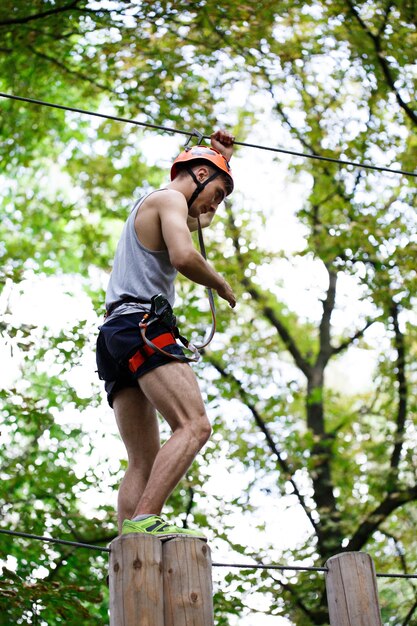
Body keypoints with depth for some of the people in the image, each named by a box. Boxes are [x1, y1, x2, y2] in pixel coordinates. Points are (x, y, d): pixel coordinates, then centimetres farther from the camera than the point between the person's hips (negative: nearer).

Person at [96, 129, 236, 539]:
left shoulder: (151, 207, 35)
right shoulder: (169, 198, 5)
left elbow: (202, 218, 55)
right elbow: (183, 256, -15)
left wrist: (222, 156, 51)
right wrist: (221, 285, 3)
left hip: (115, 335, 10)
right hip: (141, 325, -10)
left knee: (145, 462, -1)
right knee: (194, 425, -24)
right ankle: (143, 520, -39)